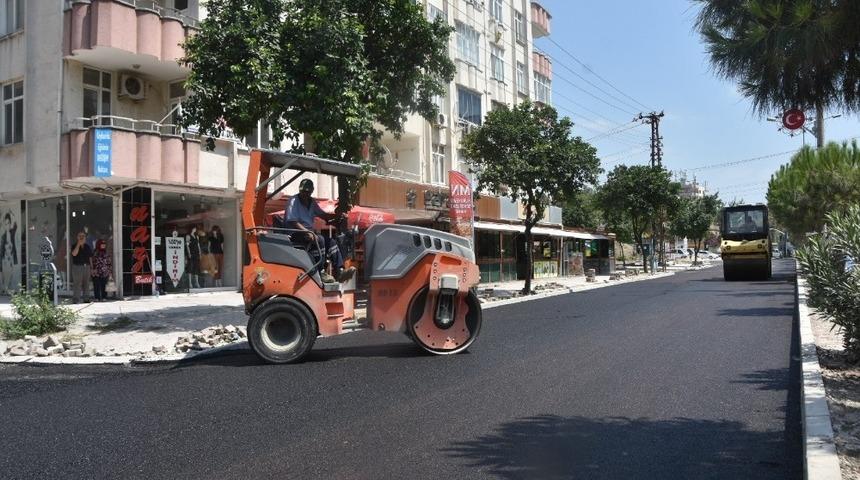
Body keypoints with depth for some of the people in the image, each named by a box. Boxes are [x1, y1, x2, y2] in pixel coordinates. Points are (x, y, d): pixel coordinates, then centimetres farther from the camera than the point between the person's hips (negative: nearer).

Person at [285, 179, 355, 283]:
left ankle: (340, 271, -19)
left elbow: (323, 215, 19)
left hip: (309, 232, 8)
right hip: (295, 234, -8)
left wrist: (337, 215, 0)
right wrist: (306, 231, -32)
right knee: (319, 239, -30)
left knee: (330, 241, -9)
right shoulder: (293, 201, -9)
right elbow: (292, 222, -19)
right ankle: (321, 273, -30)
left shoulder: (312, 202, 14)